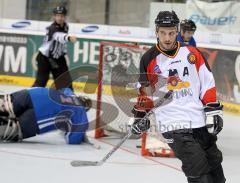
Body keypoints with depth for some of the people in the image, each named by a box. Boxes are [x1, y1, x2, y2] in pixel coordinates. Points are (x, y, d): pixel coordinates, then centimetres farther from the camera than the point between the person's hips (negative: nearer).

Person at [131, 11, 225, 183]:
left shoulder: (191, 53, 3)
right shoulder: (149, 59, 0)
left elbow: (207, 83, 5)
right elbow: (145, 91, 11)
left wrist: (213, 110, 1)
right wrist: (140, 116, 9)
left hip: (200, 120, 3)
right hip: (172, 124, -3)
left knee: (214, 162, 12)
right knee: (198, 169, -14)